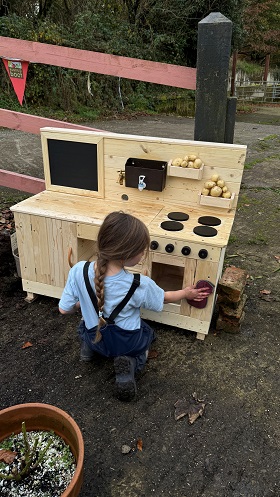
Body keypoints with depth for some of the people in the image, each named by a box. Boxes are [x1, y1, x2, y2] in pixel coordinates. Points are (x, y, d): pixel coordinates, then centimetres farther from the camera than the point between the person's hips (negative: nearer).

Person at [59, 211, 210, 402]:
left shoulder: (78, 271, -27)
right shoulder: (141, 286, -30)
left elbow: (64, 309, -13)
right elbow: (164, 298, -8)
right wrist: (186, 293, 13)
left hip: (94, 339, 4)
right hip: (128, 344, -3)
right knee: (148, 331, 31)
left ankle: (89, 346, 9)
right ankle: (132, 363, 2)